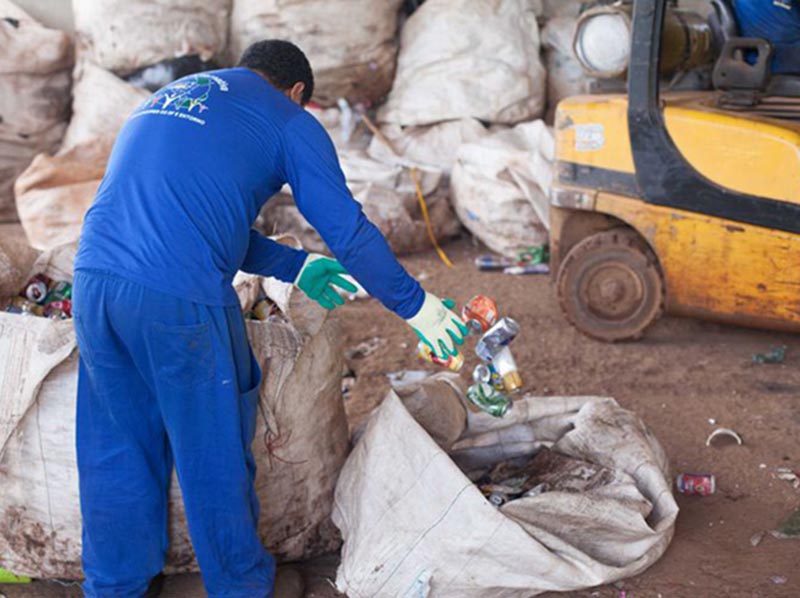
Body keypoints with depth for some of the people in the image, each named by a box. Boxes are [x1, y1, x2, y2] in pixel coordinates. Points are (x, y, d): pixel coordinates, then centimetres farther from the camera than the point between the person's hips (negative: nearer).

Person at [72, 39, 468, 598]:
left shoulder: (163, 98, 28)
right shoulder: (289, 121, 8)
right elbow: (350, 232, 3)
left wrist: (298, 267, 36)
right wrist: (417, 306, 15)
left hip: (94, 280, 6)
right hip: (180, 300, -6)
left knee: (116, 447, 19)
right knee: (214, 450, 13)